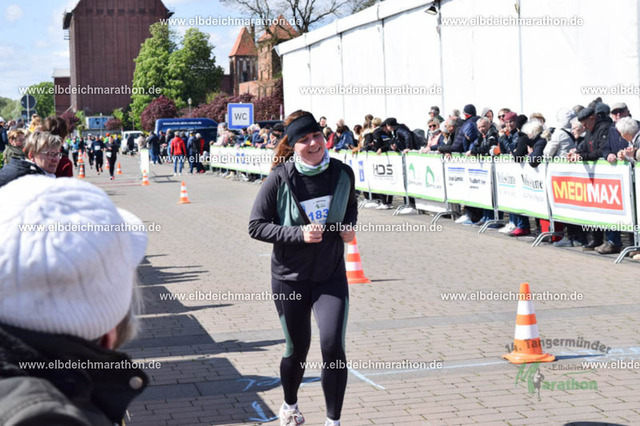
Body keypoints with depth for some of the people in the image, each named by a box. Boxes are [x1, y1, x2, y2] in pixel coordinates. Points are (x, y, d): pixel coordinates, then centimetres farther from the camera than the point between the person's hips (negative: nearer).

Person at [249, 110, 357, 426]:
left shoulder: (342, 173, -6)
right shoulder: (280, 178, -15)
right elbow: (256, 226, -12)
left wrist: (350, 226, -7)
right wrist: (299, 234, -23)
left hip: (331, 275, 1)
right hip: (290, 277, -1)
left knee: (333, 347, -12)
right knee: (297, 349, 12)